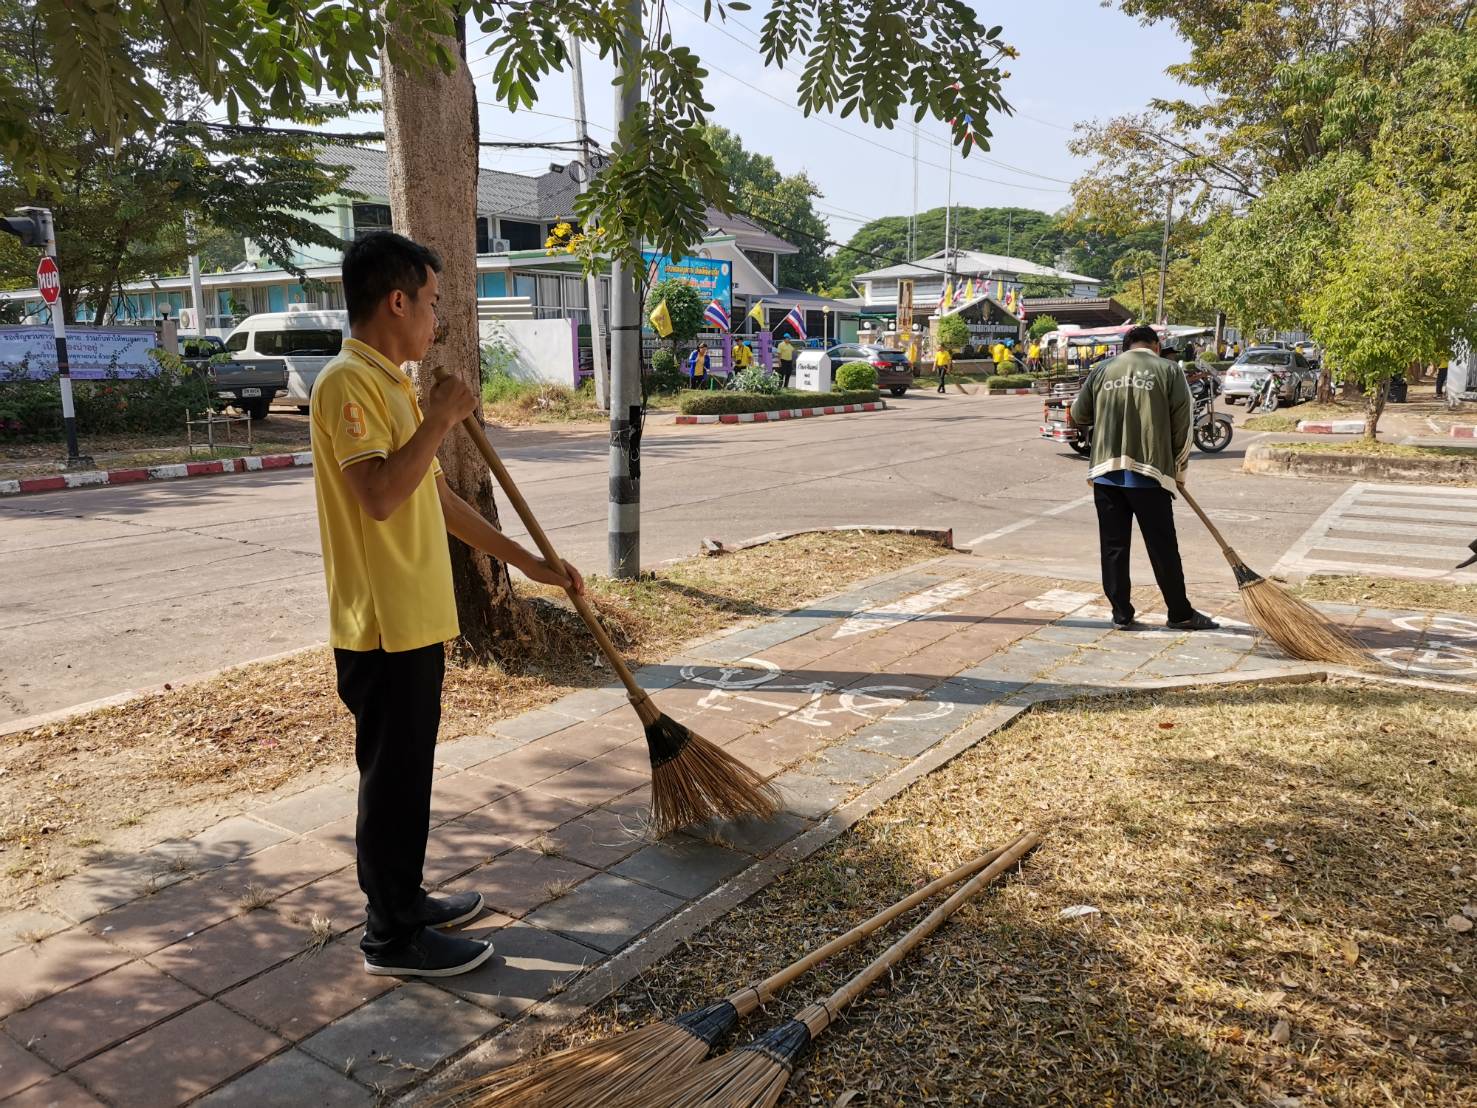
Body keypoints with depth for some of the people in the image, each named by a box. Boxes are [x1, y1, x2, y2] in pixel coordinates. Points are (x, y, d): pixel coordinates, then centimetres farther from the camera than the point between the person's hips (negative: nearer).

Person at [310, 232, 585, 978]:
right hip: (383, 626, -9)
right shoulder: (348, 383, -16)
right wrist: (440, 421, -18)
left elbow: (436, 497, 18)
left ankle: (403, 900, 35)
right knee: (394, 777, 2)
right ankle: (394, 936, 17)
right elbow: (378, 496, -28)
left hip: (415, 620, 10)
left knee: (407, 774, 19)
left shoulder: (392, 384, 15)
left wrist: (528, 562, 17)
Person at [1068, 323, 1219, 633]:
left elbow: (1079, 414, 14)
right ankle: (1180, 614, 15)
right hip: (1149, 472, -2)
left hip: (1106, 471, 2)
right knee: (1163, 547, 6)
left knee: (1113, 546, 8)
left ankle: (1121, 613, 12)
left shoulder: (1103, 369, 8)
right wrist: (1178, 468, 12)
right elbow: (1182, 424, 1)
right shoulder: (1168, 370, 2)